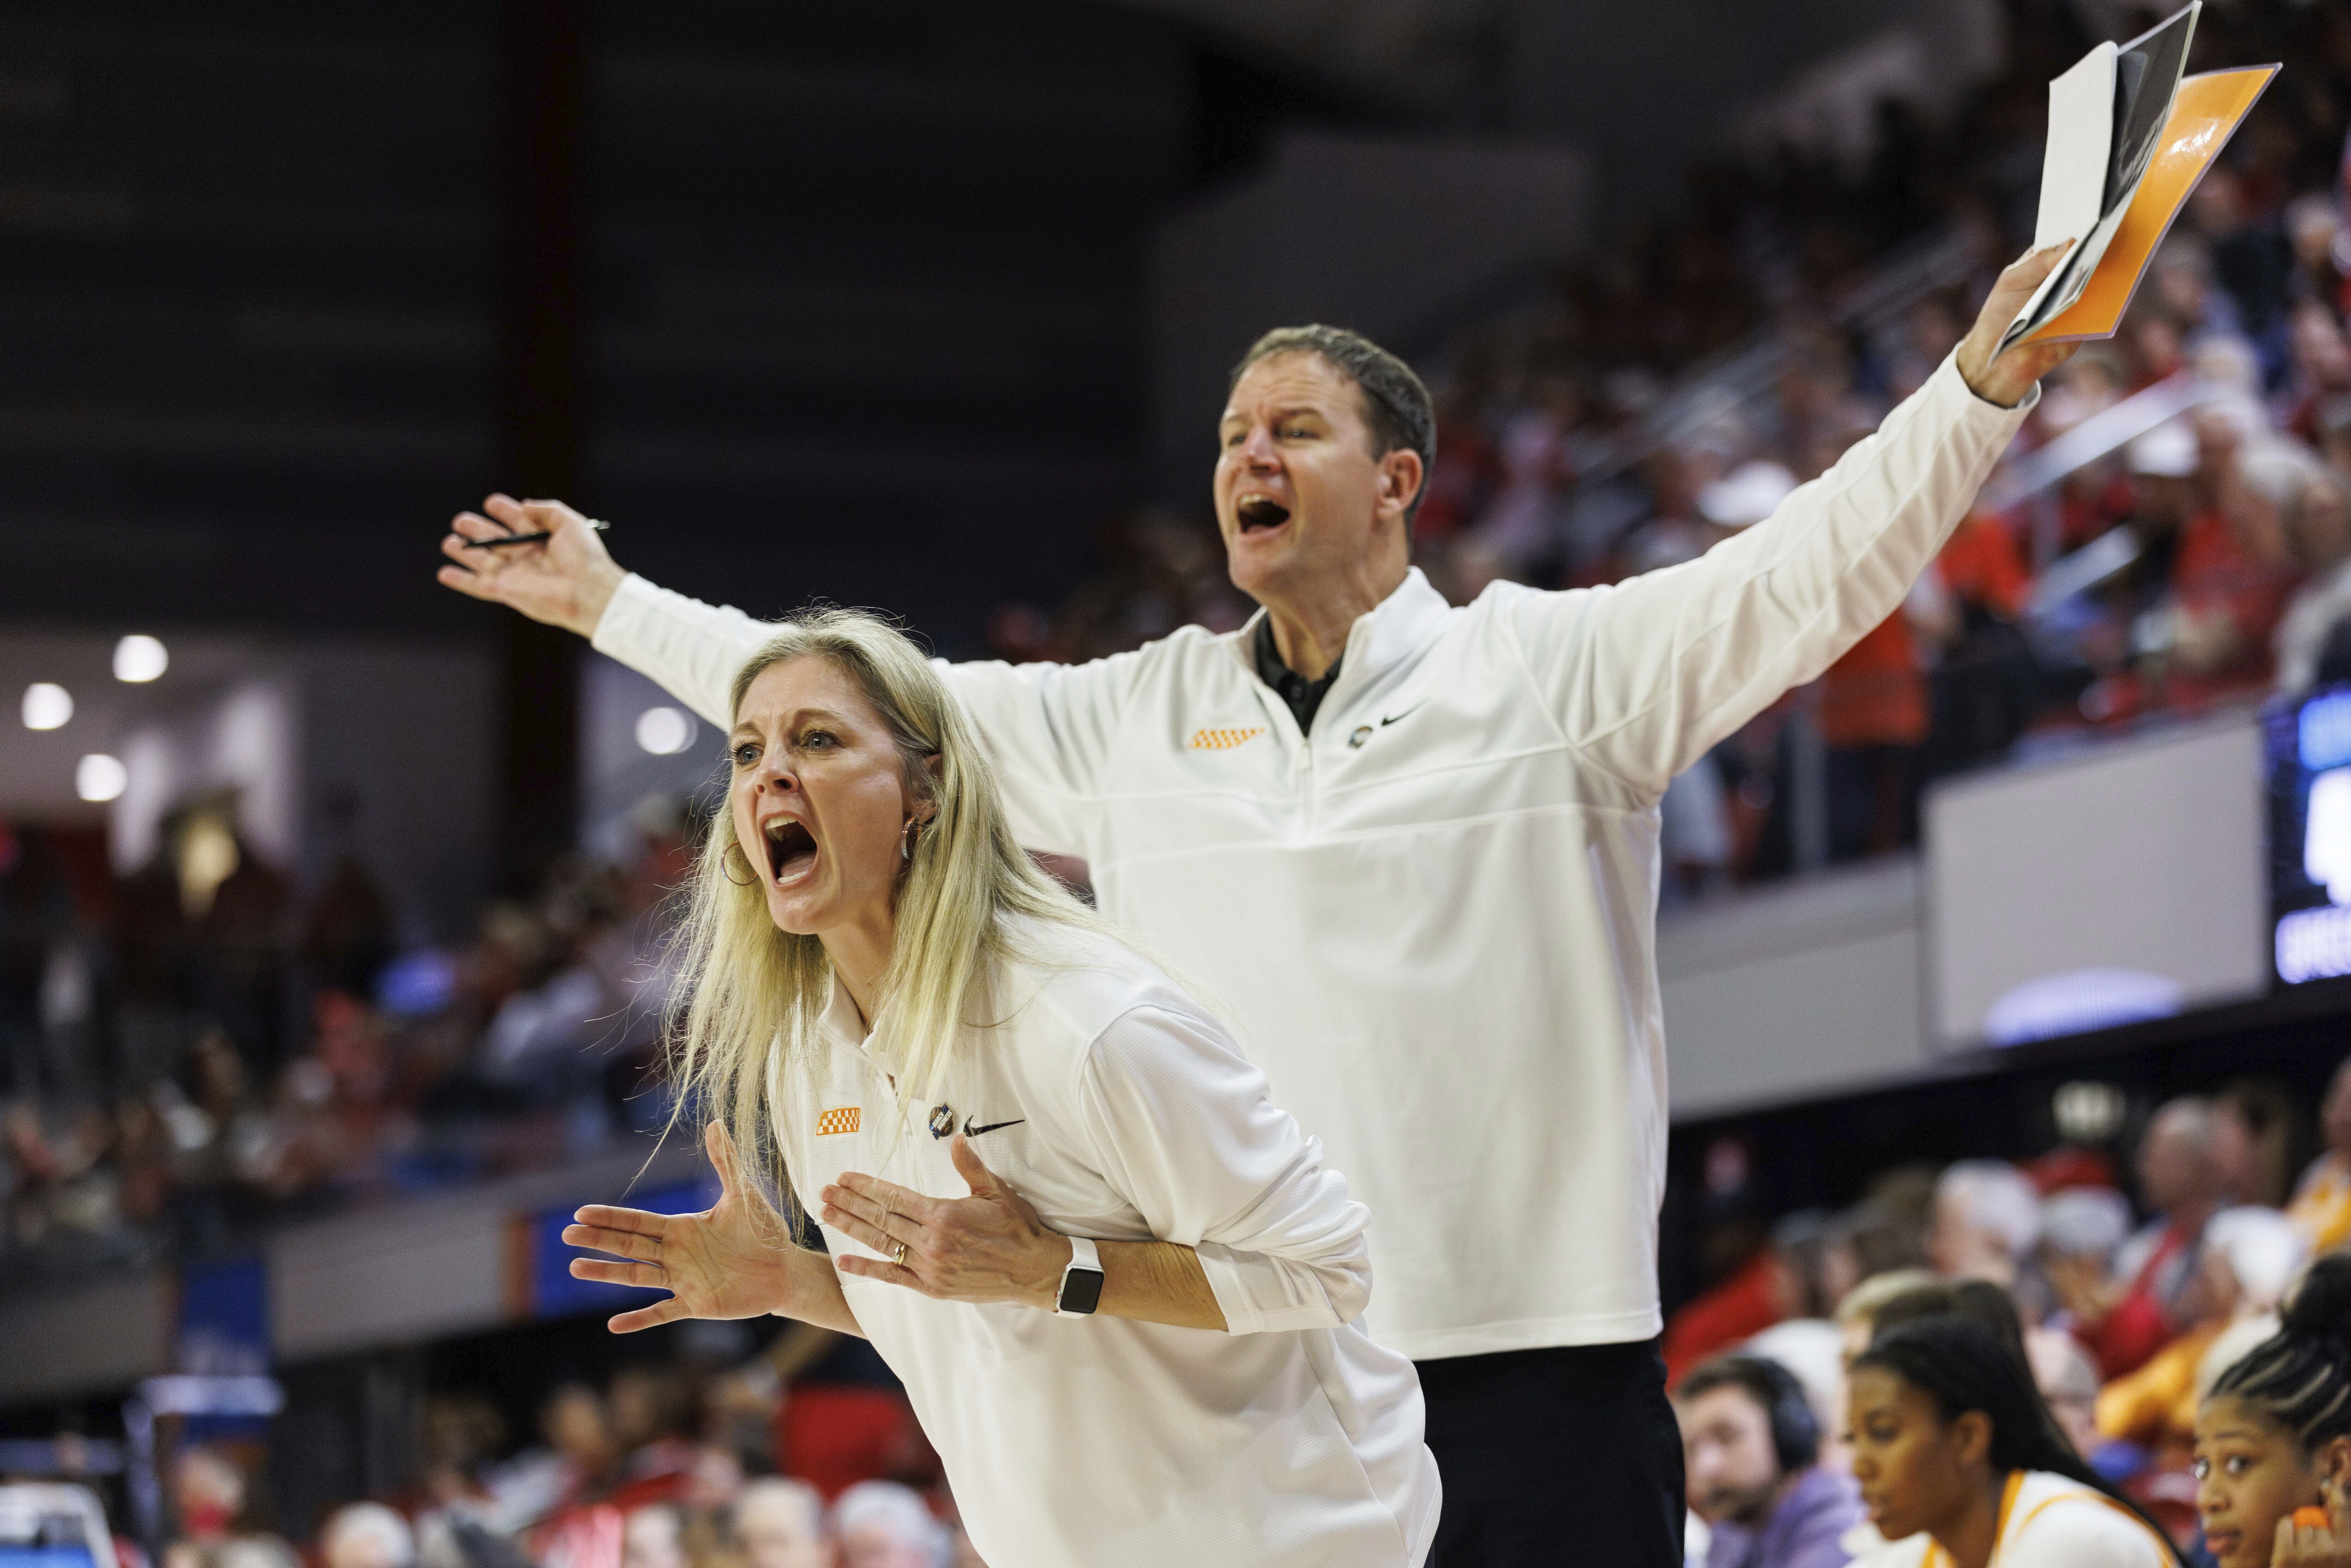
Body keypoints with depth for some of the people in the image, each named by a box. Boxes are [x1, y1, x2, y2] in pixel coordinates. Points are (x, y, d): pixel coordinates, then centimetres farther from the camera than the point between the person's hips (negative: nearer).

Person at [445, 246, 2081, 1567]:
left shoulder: (1555, 668, 1)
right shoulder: (1137, 719, 15)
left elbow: (1802, 572, -9)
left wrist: (1985, 381, -23)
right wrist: (613, 605, 23)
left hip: (1537, 1362, -4)